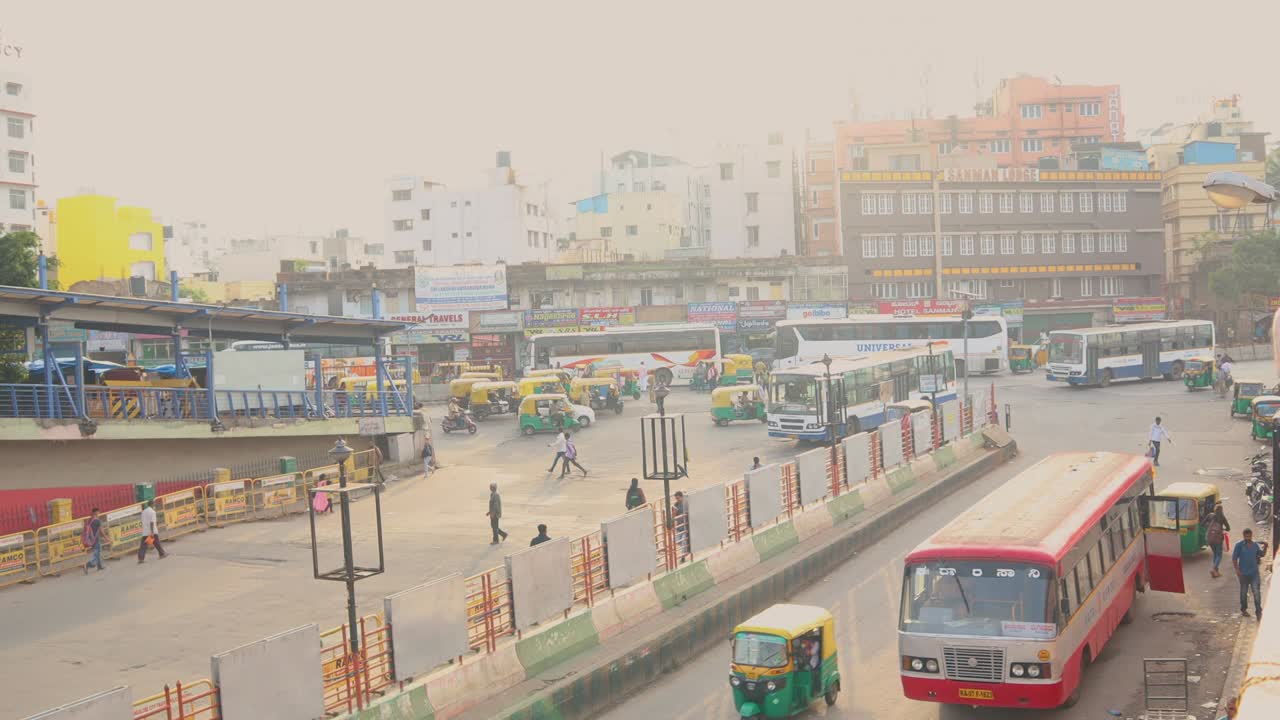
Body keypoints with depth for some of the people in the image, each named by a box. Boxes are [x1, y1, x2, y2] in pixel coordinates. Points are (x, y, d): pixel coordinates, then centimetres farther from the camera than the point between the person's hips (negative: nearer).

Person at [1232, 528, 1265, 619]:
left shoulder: (1255, 545, 6)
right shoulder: (1239, 545, -5)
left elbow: (1260, 554, 23)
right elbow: (1234, 558, -6)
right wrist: (1237, 569, -14)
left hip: (1255, 573, 2)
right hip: (1243, 573, -2)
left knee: (1257, 592, -7)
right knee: (1244, 592, 12)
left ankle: (1259, 612, -6)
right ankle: (1243, 609, 28)